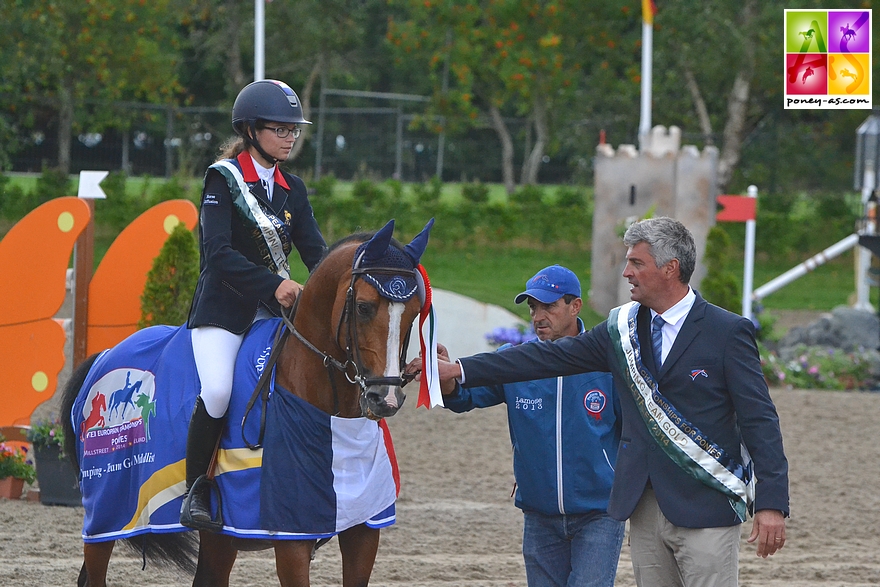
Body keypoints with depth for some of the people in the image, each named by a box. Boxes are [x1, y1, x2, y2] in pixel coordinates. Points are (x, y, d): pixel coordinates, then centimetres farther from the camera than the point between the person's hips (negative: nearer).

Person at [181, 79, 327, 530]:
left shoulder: (291, 190, 14)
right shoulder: (223, 179, -5)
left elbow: (316, 252, 7)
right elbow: (219, 254, -17)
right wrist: (274, 284, -28)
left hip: (271, 312, 6)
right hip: (222, 309, -6)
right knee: (217, 391, -27)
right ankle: (195, 492, -11)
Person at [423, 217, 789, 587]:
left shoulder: (729, 332, -6)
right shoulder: (622, 328, 11)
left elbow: (759, 420, -9)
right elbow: (548, 358, 12)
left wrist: (771, 504, -17)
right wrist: (458, 370, 8)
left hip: (705, 510, -6)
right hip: (645, 509, 6)